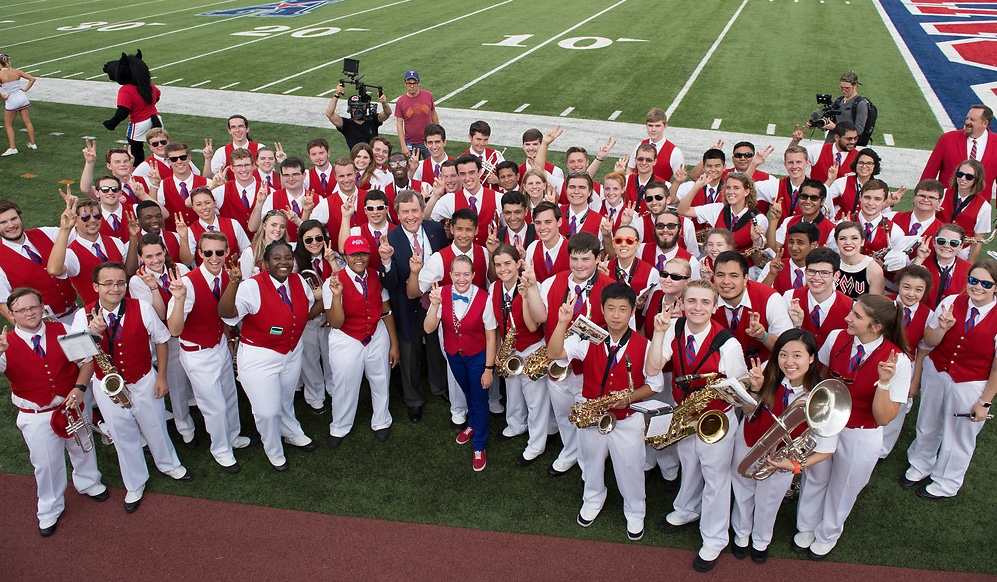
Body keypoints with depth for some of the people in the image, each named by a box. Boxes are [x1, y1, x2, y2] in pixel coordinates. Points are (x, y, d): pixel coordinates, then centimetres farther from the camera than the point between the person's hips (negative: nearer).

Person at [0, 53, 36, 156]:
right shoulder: (16, 71, -1)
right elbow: (32, 79, 2)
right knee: (27, 122, 14)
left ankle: (12, 148, 4)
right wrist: (25, 89, 4)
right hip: (22, 98, 4)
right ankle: (32, 144, 23)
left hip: (11, 101, -4)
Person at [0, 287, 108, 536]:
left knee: (83, 449, 24)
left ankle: (88, 484, 54)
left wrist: (79, 388, -18)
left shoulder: (63, 331, -10)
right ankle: (49, 510, 38)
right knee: (46, 464, 14)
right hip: (36, 417, -2)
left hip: (74, 405, 2)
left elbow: (87, 358, -4)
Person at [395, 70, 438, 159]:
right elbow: (399, 125, -5)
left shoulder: (428, 95, -2)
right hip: (410, 144, -1)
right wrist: (403, 146, -10)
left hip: (429, 142, 1)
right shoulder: (400, 102, -6)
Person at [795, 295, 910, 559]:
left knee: (842, 489, 22)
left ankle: (827, 535, 51)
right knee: (814, 479, 24)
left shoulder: (898, 361, -25)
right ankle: (806, 527, 52)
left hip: (861, 438, -3)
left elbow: (884, 418, -24)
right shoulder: (836, 338, -16)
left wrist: (884, 382, -38)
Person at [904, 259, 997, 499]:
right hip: (936, 373, 3)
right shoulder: (951, 303, -11)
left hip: (970, 386, -2)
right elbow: (929, 342, -5)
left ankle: (945, 484, 43)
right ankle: (919, 466, 50)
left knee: (959, 436, 17)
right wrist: (942, 328, -26)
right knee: (927, 426, 23)